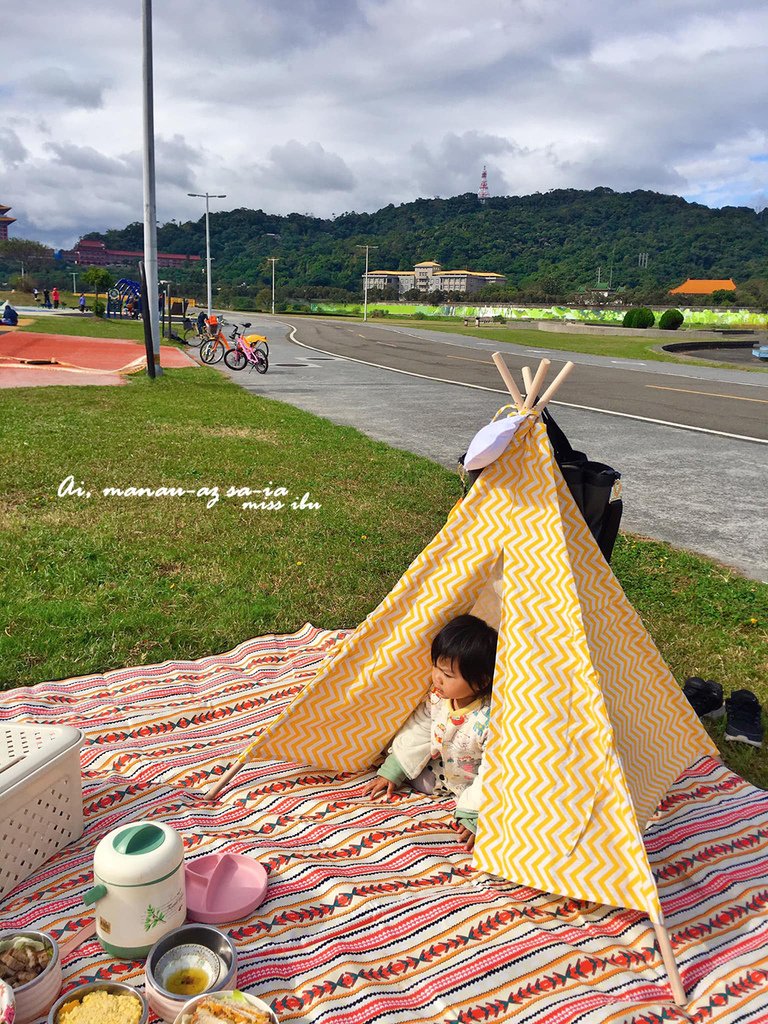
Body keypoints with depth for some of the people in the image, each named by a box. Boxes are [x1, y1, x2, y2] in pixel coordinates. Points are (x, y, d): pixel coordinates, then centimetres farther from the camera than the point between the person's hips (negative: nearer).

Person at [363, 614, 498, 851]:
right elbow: (418, 732, -3)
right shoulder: (437, 698, -17)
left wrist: (474, 817, -30)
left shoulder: (490, 720, -37)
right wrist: (392, 773, -2)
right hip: (441, 770, 5)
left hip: (472, 785, -5)